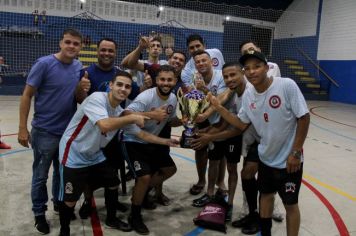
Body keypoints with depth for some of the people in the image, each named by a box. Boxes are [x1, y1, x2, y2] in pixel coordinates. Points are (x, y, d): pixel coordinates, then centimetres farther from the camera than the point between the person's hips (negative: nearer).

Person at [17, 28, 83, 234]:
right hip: (45, 131, -5)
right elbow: (27, 95, -12)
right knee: (41, 176, 10)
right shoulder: (44, 64, -15)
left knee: (63, 172, 19)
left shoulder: (79, 67, 1)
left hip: (68, 130, 5)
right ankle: (39, 213, 29)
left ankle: (59, 203, 41)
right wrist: (22, 128, -14)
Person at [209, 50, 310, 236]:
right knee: (266, 195, 22)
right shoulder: (248, 94, -5)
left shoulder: (287, 85, -22)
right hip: (266, 157, 6)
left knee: (290, 204, 8)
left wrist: (296, 152, -16)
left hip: (289, 159, -6)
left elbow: (304, 118, -17)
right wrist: (219, 108, -9)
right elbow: (242, 124, 2)